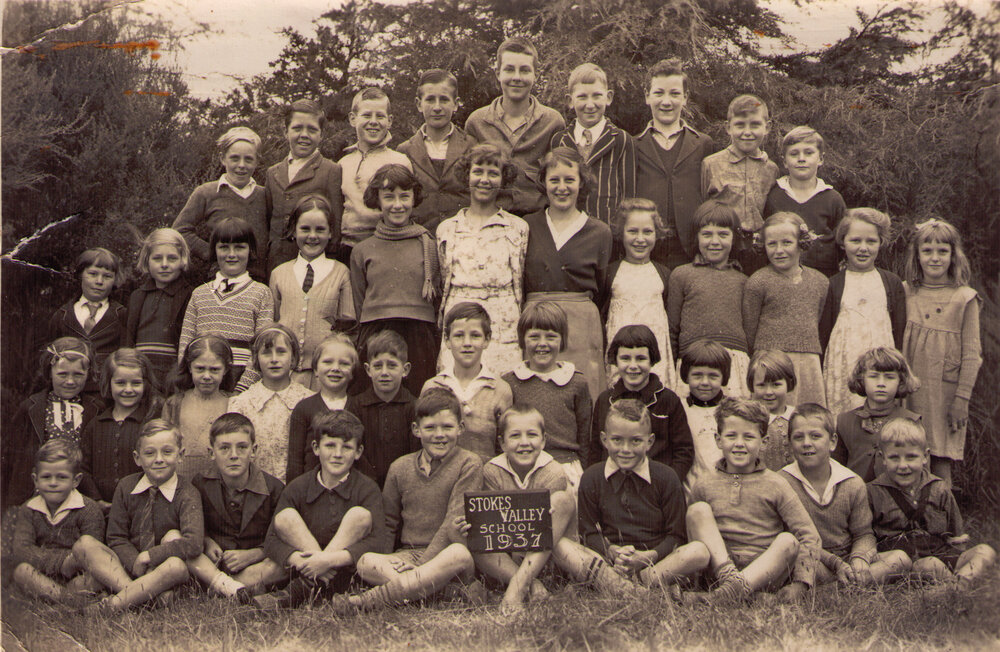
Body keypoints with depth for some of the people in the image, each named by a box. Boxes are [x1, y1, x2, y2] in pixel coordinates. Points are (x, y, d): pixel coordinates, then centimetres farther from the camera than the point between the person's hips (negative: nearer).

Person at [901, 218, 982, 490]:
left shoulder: (964, 298, -3)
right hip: (909, 392, 2)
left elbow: (971, 354, -2)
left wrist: (962, 398, -7)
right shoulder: (905, 293, 5)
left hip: (945, 391, -2)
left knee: (940, 464, 0)